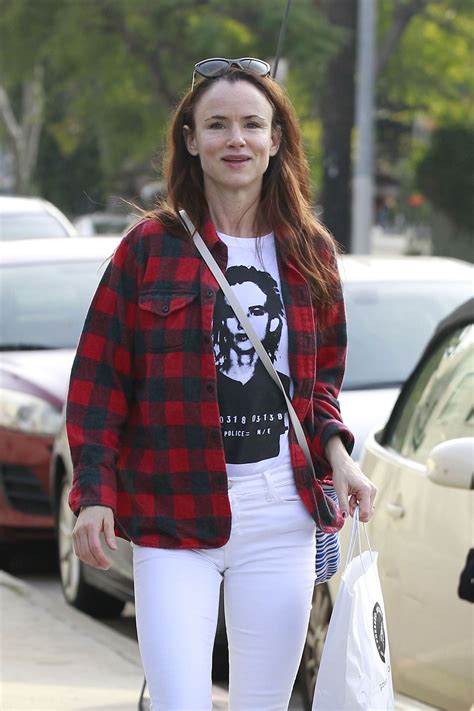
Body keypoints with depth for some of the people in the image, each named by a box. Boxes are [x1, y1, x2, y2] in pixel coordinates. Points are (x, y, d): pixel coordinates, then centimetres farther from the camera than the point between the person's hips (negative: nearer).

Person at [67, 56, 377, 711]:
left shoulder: (310, 252, 9)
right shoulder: (151, 246, -1)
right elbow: (99, 379, 0)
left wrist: (337, 457, 1)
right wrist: (95, 492, -10)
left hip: (281, 517, 3)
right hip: (176, 515, -3)